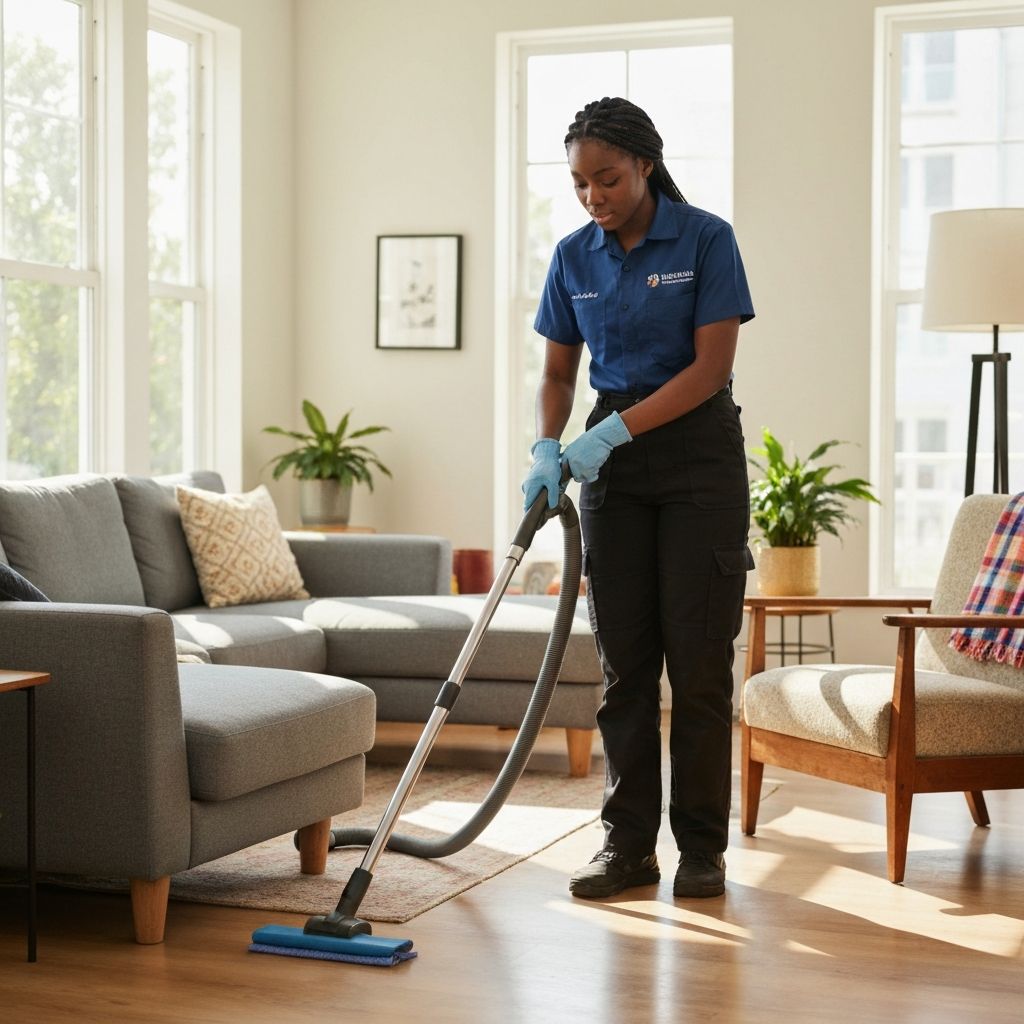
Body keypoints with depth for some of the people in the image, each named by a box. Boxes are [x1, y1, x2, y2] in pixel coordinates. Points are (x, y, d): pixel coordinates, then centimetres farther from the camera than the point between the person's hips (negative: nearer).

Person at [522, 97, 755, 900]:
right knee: (624, 658, 4)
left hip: (697, 452, -4)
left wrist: (614, 430, -21)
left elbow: (712, 365, -15)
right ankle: (629, 842, 10)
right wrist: (548, 448, -10)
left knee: (698, 658, -2)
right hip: (613, 458, 4)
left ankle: (703, 847, 8)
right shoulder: (574, 257, 4)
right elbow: (559, 372, 9)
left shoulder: (706, 240, -10)